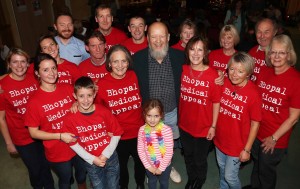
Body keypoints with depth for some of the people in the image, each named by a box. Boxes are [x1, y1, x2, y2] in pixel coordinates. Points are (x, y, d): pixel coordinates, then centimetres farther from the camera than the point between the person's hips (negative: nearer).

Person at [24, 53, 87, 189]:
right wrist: (60, 136, -22)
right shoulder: (34, 101, -17)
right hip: (57, 153, -3)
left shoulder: (68, 88, -9)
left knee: (82, 175, 28)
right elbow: (33, 132, -12)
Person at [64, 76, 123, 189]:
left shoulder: (104, 112, -13)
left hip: (110, 158, 1)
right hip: (91, 162, 0)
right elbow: (73, 143, -8)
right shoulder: (70, 118, -15)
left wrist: (105, 155, -11)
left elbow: (116, 134, -6)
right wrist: (92, 159, -11)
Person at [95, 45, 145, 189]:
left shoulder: (134, 77, -12)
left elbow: (142, 100, 2)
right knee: (121, 165, 23)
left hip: (138, 131, 2)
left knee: (141, 161, 25)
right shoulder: (102, 84, -18)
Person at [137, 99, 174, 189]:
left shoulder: (166, 130, -26)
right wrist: (148, 166, -11)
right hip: (149, 166, 2)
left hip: (164, 165, -2)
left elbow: (169, 151, -21)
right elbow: (140, 150, -9)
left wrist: (161, 168, -16)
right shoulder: (142, 130, -16)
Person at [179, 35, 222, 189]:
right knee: (188, 156, 25)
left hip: (204, 127, -3)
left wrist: (213, 126, -10)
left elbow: (216, 102, -13)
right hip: (184, 124, 3)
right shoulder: (183, 70, -8)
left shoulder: (212, 74, -19)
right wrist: (177, 117, 7)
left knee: (200, 160, 18)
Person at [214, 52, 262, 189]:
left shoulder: (253, 93, -23)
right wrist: (213, 128, 2)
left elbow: (255, 124, -16)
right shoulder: (224, 83, -10)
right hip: (220, 139, 5)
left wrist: (247, 149, -11)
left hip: (237, 144, -4)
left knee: (230, 176, 10)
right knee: (222, 169, 26)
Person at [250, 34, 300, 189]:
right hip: (256, 132, 5)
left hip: (276, 138, -5)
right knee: (257, 164, 26)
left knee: (266, 170, 16)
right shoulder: (264, 73, -3)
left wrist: (274, 138, -13)